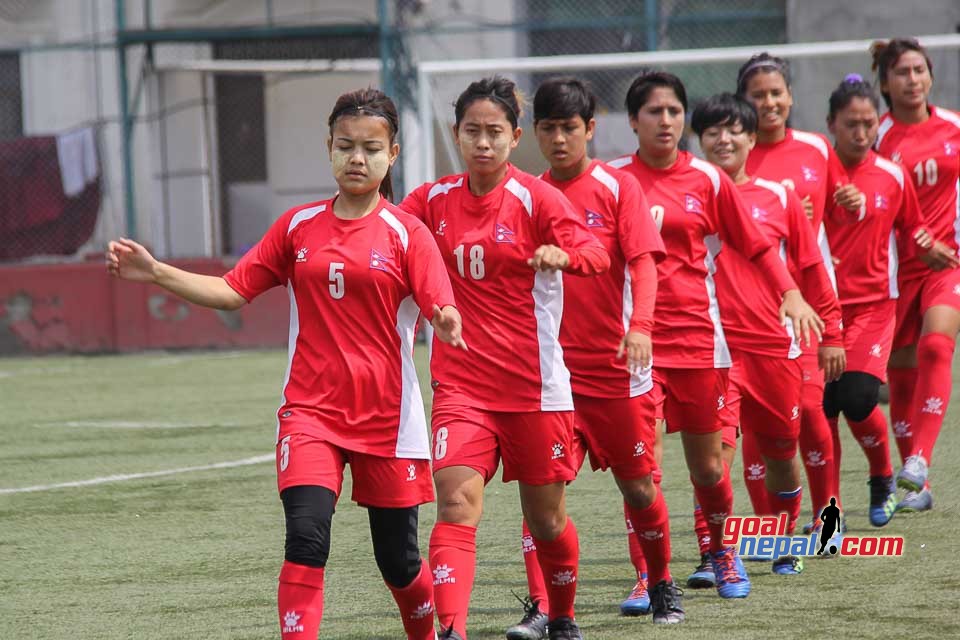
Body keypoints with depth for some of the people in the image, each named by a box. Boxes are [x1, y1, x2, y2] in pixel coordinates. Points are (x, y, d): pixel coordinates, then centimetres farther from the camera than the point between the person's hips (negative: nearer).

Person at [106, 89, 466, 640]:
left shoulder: (407, 233, -4)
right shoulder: (299, 226, 6)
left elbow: (443, 312, -13)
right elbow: (233, 290, 9)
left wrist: (449, 325, -37)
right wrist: (157, 273, -3)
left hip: (386, 417, -1)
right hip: (311, 412, 1)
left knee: (398, 559, 9)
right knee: (306, 535, -20)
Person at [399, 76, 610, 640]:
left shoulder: (535, 197, -7)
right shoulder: (434, 200, 5)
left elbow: (597, 254, -19)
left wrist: (563, 254, -42)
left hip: (535, 386, -2)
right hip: (461, 382, 2)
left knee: (546, 519, 10)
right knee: (456, 503, -18)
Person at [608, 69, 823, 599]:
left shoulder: (707, 179, 5)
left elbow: (753, 243, 11)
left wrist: (790, 292, -2)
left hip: (697, 332, 2)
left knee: (707, 463, 10)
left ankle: (722, 552, 35)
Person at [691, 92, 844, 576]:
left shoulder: (779, 199, 6)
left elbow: (812, 270, 12)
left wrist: (830, 334, 12)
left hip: (775, 345, 3)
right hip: (714, 346, -2)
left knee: (780, 451, 13)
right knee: (717, 447, -18)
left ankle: (785, 543, 35)